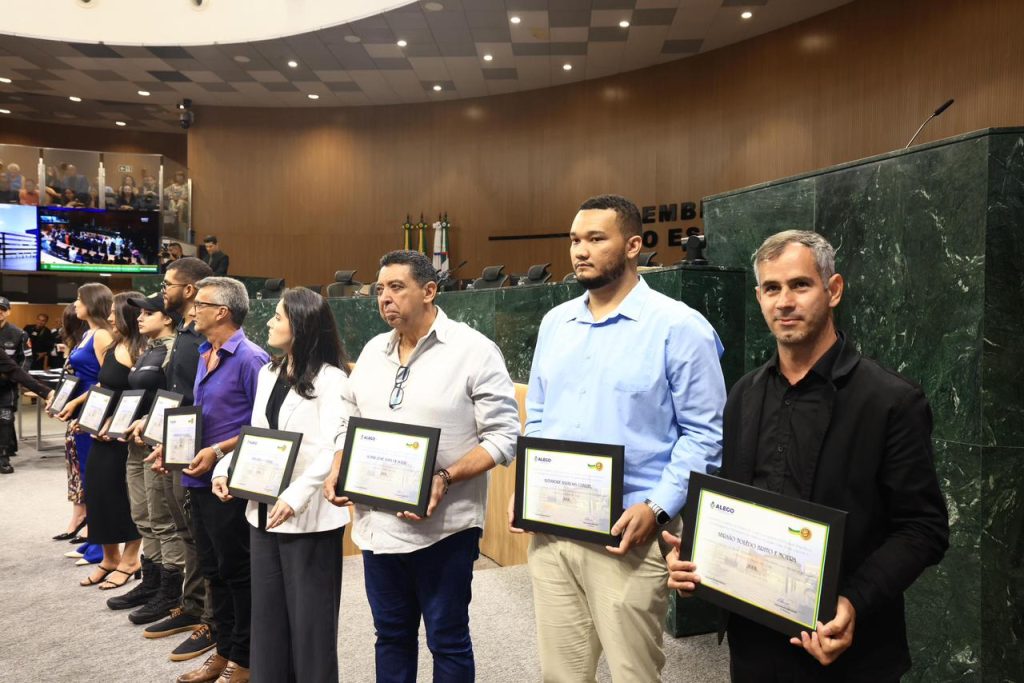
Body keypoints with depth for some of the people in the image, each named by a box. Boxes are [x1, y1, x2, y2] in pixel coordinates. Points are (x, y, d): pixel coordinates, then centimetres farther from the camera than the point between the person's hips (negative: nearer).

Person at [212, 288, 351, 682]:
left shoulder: (331, 379, -12)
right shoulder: (268, 374, 13)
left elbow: (333, 449, -21)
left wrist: (295, 497, -29)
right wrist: (225, 470, 2)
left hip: (309, 516, -7)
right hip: (264, 511, 7)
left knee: (309, 617, 5)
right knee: (267, 614, 17)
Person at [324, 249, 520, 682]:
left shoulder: (473, 350, -11)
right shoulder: (373, 351, 10)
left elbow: (503, 435, -13)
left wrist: (446, 478, -23)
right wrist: (337, 472, 0)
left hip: (442, 526, -6)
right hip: (377, 525, 6)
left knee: (447, 641, 10)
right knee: (391, 635, 20)